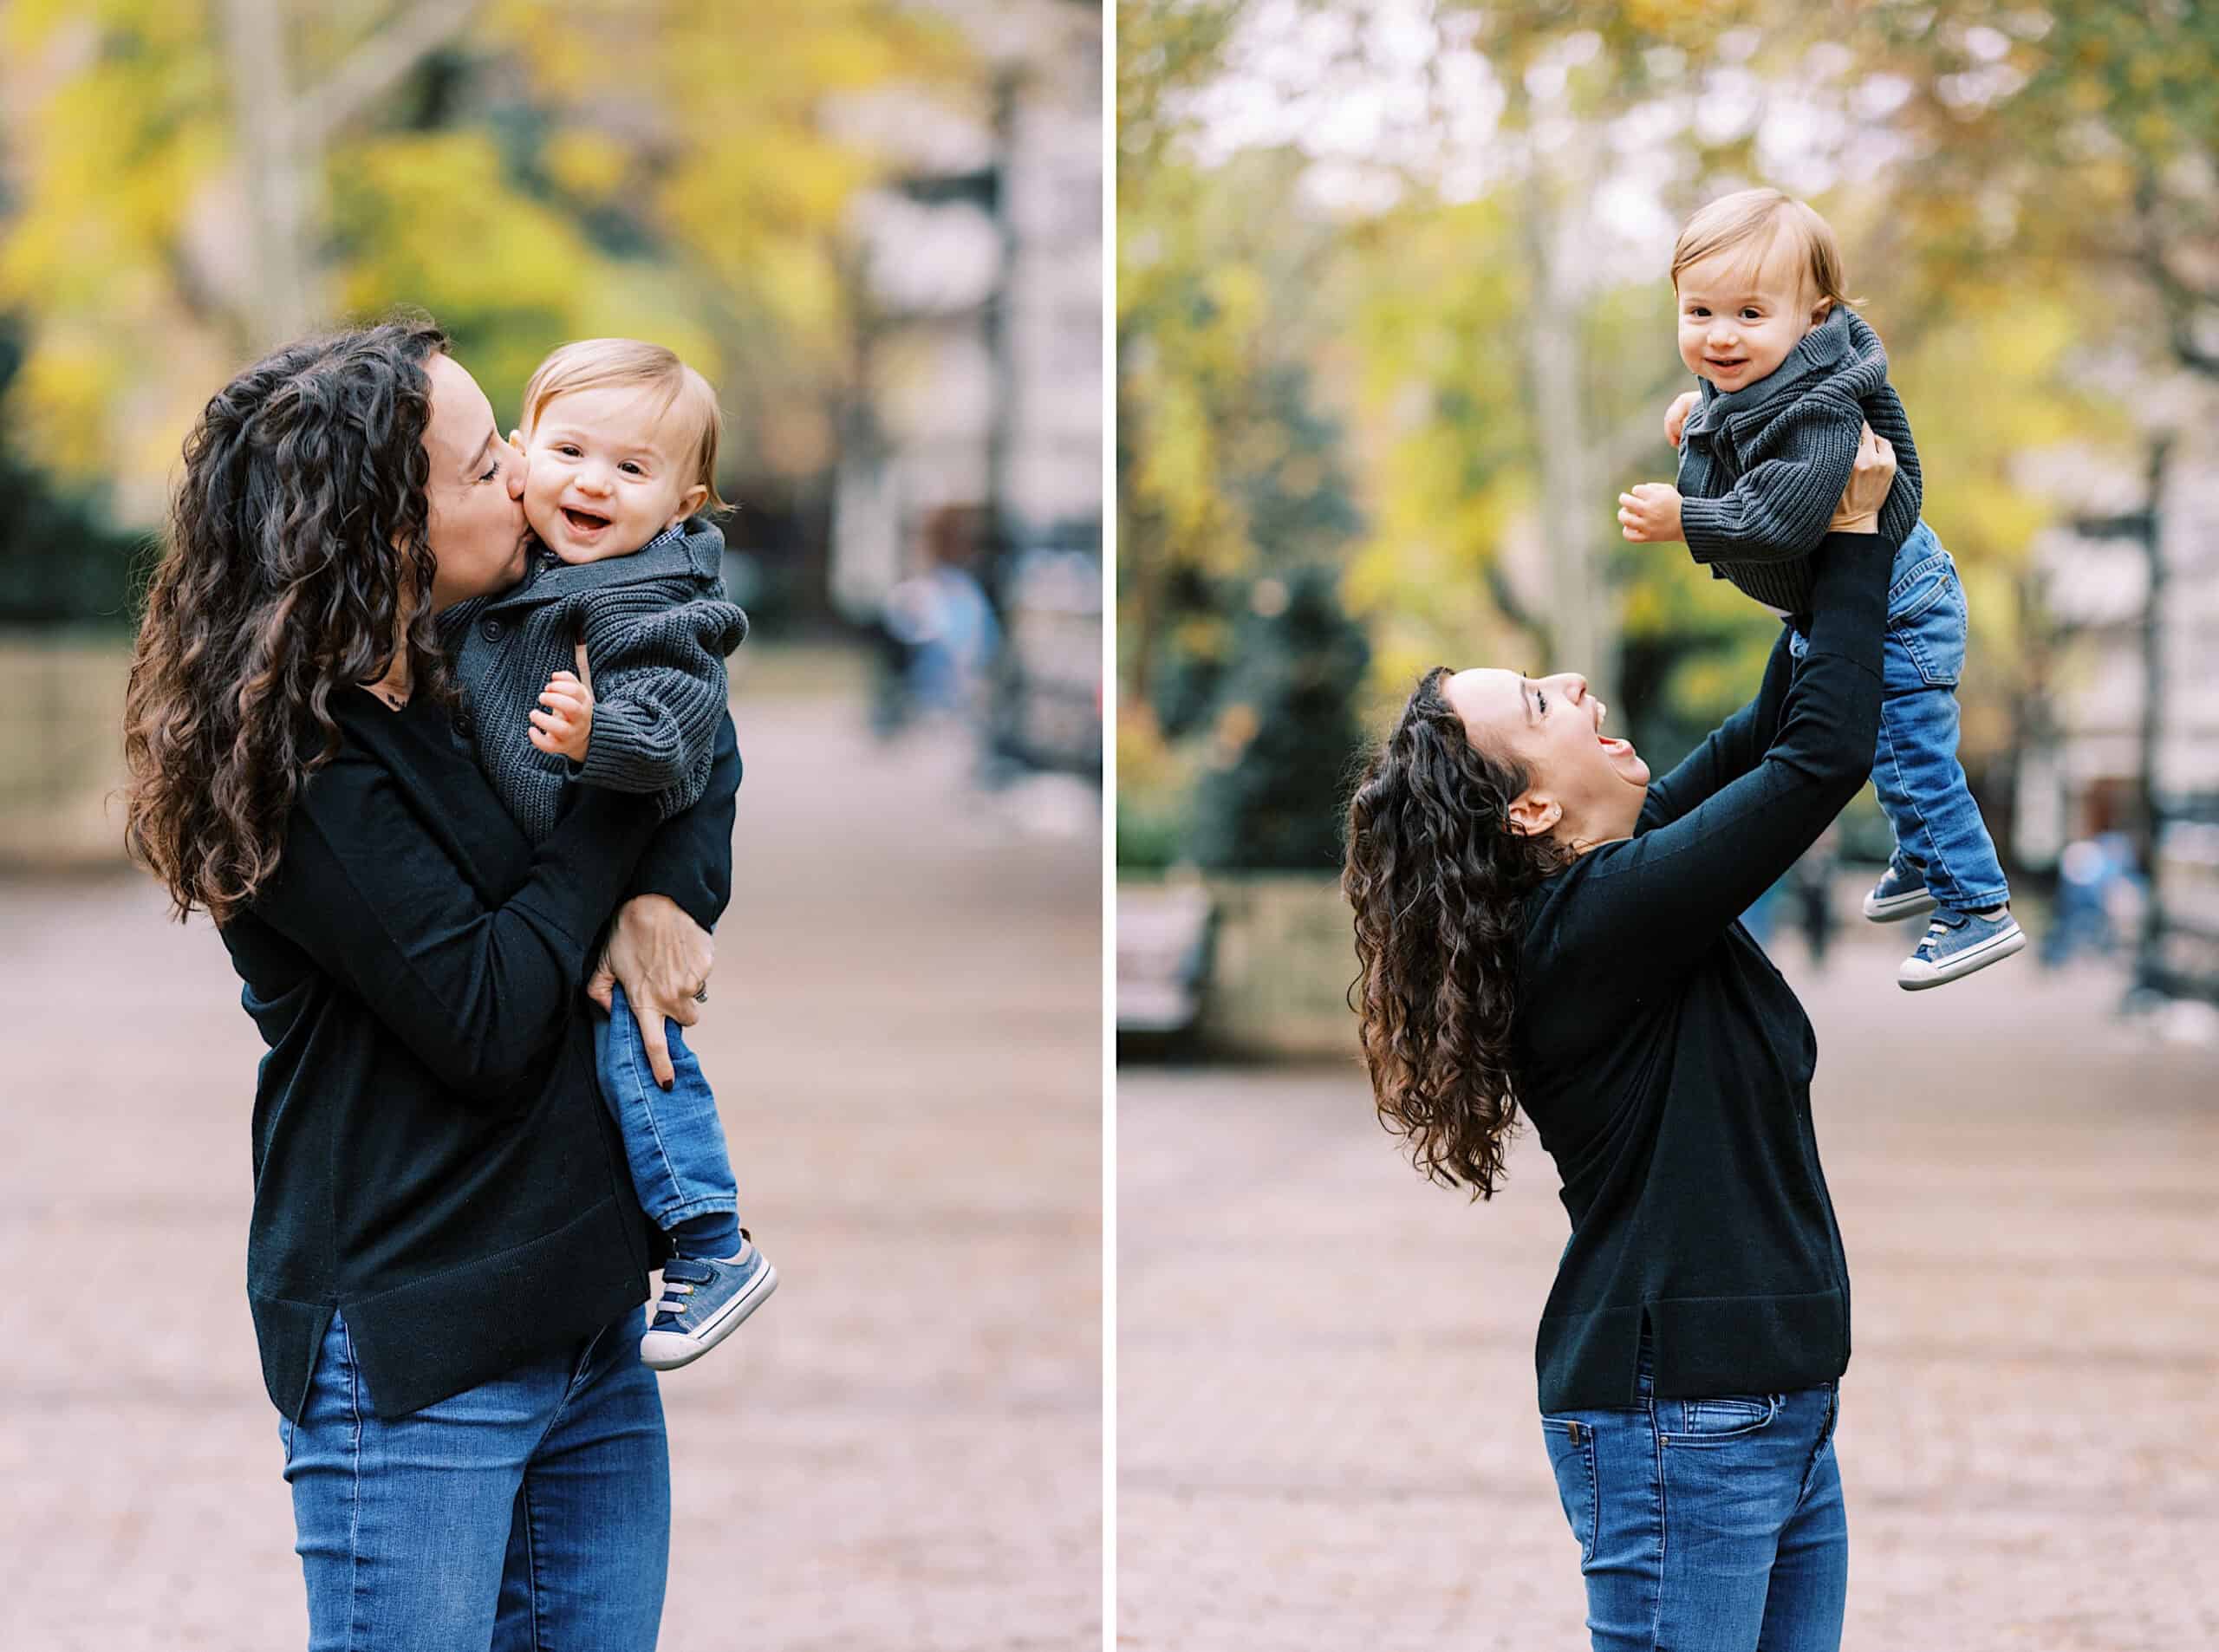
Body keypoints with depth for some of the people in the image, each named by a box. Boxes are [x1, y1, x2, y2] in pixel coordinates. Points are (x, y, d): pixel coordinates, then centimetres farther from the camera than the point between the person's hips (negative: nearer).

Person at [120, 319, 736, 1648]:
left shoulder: (477, 665, 6)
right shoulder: (298, 763, -18)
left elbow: (708, 741, 18)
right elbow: (487, 1024, -19)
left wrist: (671, 896, -3)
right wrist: (619, 793, -12)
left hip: (588, 1317, 8)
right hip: (414, 1353, -8)